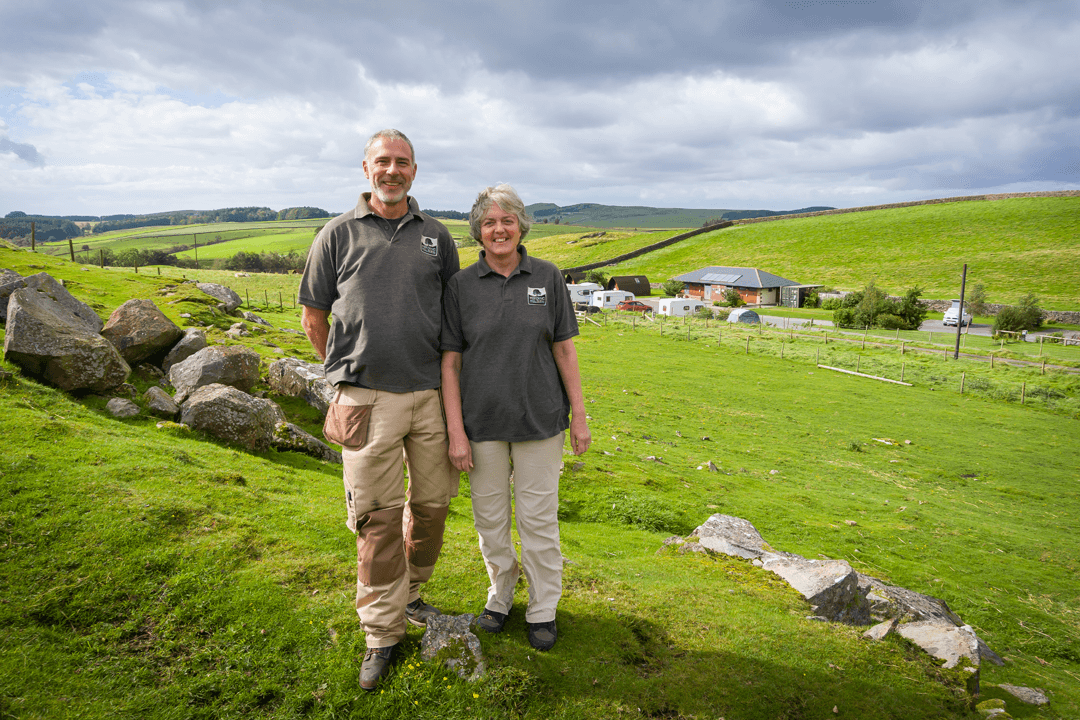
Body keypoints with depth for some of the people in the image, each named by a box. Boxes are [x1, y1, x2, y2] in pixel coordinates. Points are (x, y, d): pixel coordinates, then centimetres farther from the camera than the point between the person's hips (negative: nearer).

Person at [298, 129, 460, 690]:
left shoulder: (436, 236, 10)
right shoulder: (338, 234, 3)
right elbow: (313, 315, 9)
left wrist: (450, 377, 13)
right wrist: (346, 373, 11)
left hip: (432, 392, 3)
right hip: (367, 399, -3)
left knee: (433, 501, 13)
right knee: (378, 516, 2)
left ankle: (407, 591, 37)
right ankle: (382, 632, 17)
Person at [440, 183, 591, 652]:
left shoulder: (547, 278, 1)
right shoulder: (461, 286, -1)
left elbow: (564, 349, 3)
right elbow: (449, 361, -2)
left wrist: (579, 415, 1)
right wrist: (455, 432, -7)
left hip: (539, 420, 0)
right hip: (482, 422, 1)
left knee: (539, 517, 6)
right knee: (489, 516, 12)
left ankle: (543, 609, 26)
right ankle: (500, 595, 35)